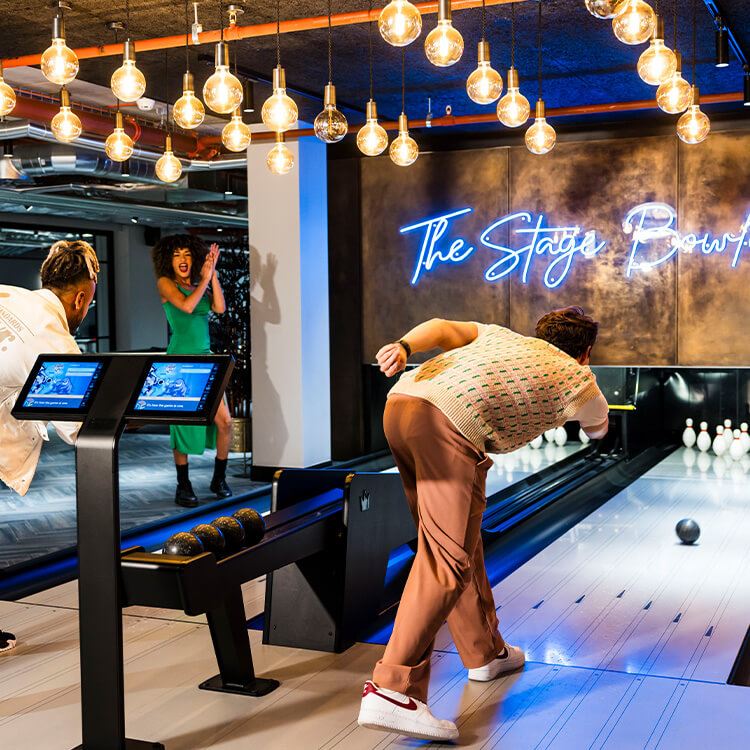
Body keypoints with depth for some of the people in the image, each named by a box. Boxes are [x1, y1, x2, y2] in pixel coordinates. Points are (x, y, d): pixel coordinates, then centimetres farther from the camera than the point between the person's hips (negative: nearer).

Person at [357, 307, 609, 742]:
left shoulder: (502, 335, 33)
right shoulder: (576, 379, 22)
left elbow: (443, 328, 14)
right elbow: (599, 428, 44)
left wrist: (405, 348, -4)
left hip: (401, 401, 8)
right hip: (449, 426, -7)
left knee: (459, 539, 20)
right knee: (448, 563, -8)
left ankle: (484, 652, 36)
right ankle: (391, 691, -17)